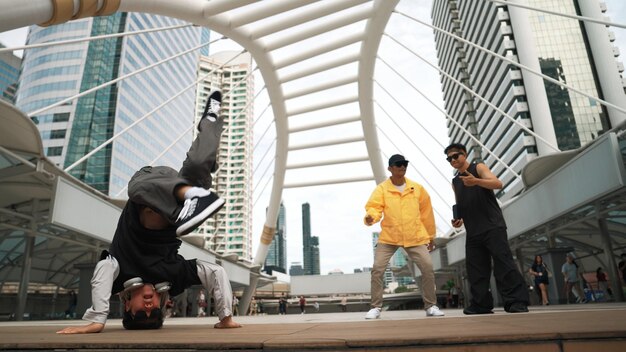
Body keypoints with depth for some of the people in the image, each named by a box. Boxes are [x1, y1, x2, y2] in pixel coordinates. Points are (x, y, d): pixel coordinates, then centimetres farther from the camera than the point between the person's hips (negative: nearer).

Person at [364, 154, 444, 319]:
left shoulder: (417, 188, 3)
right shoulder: (382, 188, -4)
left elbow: (426, 212, 11)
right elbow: (374, 207, -15)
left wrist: (431, 235, 15)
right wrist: (370, 217, -39)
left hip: (415, 237, 2)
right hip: (388, 237, -1)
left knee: (428, 268, -5)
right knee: (377, 269, -10)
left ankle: (431, 306, 16)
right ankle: (375, 307, 6)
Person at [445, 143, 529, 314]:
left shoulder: (478, 167, 2)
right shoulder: (455, 181, 19)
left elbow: (498, 183, -15)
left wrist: (476, 181, -33)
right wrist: (458, 219, 3)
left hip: (492, 226, -6)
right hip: (472, 231, 6)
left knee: (503, 261, -11)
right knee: (475, 268, 4)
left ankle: (517, 301, -7)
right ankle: (480, 304, 9)